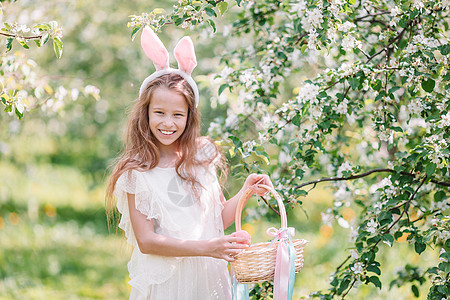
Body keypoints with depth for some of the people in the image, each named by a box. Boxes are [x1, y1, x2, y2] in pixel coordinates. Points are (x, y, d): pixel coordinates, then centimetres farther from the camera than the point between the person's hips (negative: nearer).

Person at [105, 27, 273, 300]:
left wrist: (246, 192, -5)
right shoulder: (137, 172, -9)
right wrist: (205, 247, -21)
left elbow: (218, 219, 10)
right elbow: (146, 241, -14)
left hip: (208, 277, 3)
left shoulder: (203, 155, 3)